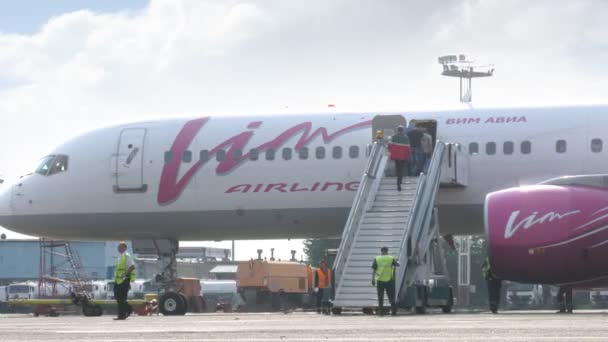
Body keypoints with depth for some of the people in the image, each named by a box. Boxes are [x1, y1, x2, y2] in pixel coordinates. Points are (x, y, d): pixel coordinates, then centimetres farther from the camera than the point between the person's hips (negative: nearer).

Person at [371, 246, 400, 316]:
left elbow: (374, 270, -3)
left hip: (380, 280, 0)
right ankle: (394, 311, -2)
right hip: (389, 280, 0)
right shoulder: (391, 258, 1)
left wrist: (373, 279, -1)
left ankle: (381, 311, 4)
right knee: (391, 296, 6)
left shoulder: (377, 259, 1)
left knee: (380, 297, 7)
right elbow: (397, 265, 15)